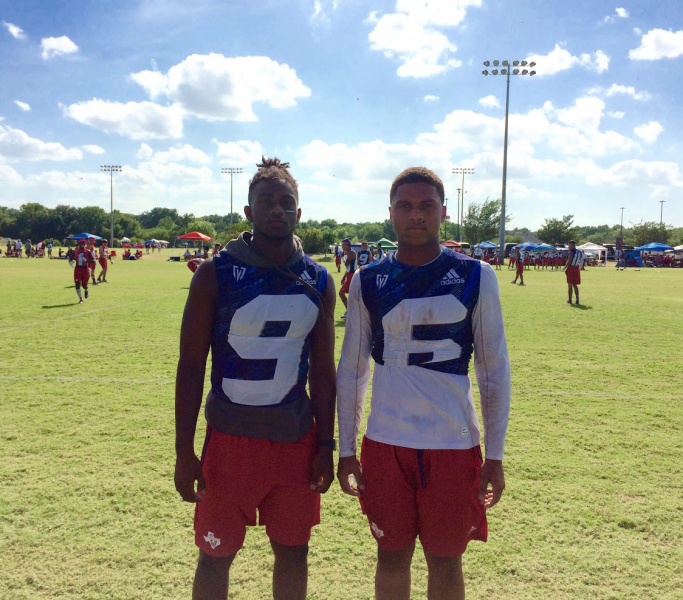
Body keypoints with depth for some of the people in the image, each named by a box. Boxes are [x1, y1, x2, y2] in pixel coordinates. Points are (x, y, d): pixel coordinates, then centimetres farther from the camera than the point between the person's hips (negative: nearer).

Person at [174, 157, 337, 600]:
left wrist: (326, 445, 4)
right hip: (231, 439, -3)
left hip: (297, 439, 3)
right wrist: (185, 451, -8)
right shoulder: (216, 275, -7)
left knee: (293, 552, 15)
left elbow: (323, 370, 7)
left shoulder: (319, 282, 3)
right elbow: (191, 366, -6)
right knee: (216, 556, 9)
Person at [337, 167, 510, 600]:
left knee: (446, 563, 12)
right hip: (385, 444, 2)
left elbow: (495, 369, 0)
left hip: (455, 445, -1)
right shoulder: (368, 281, 2)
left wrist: (495, 455, -1)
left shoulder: (475, 277, -3)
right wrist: (346, 449, 5)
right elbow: (352, 371, 7)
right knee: (392, 557, 15)